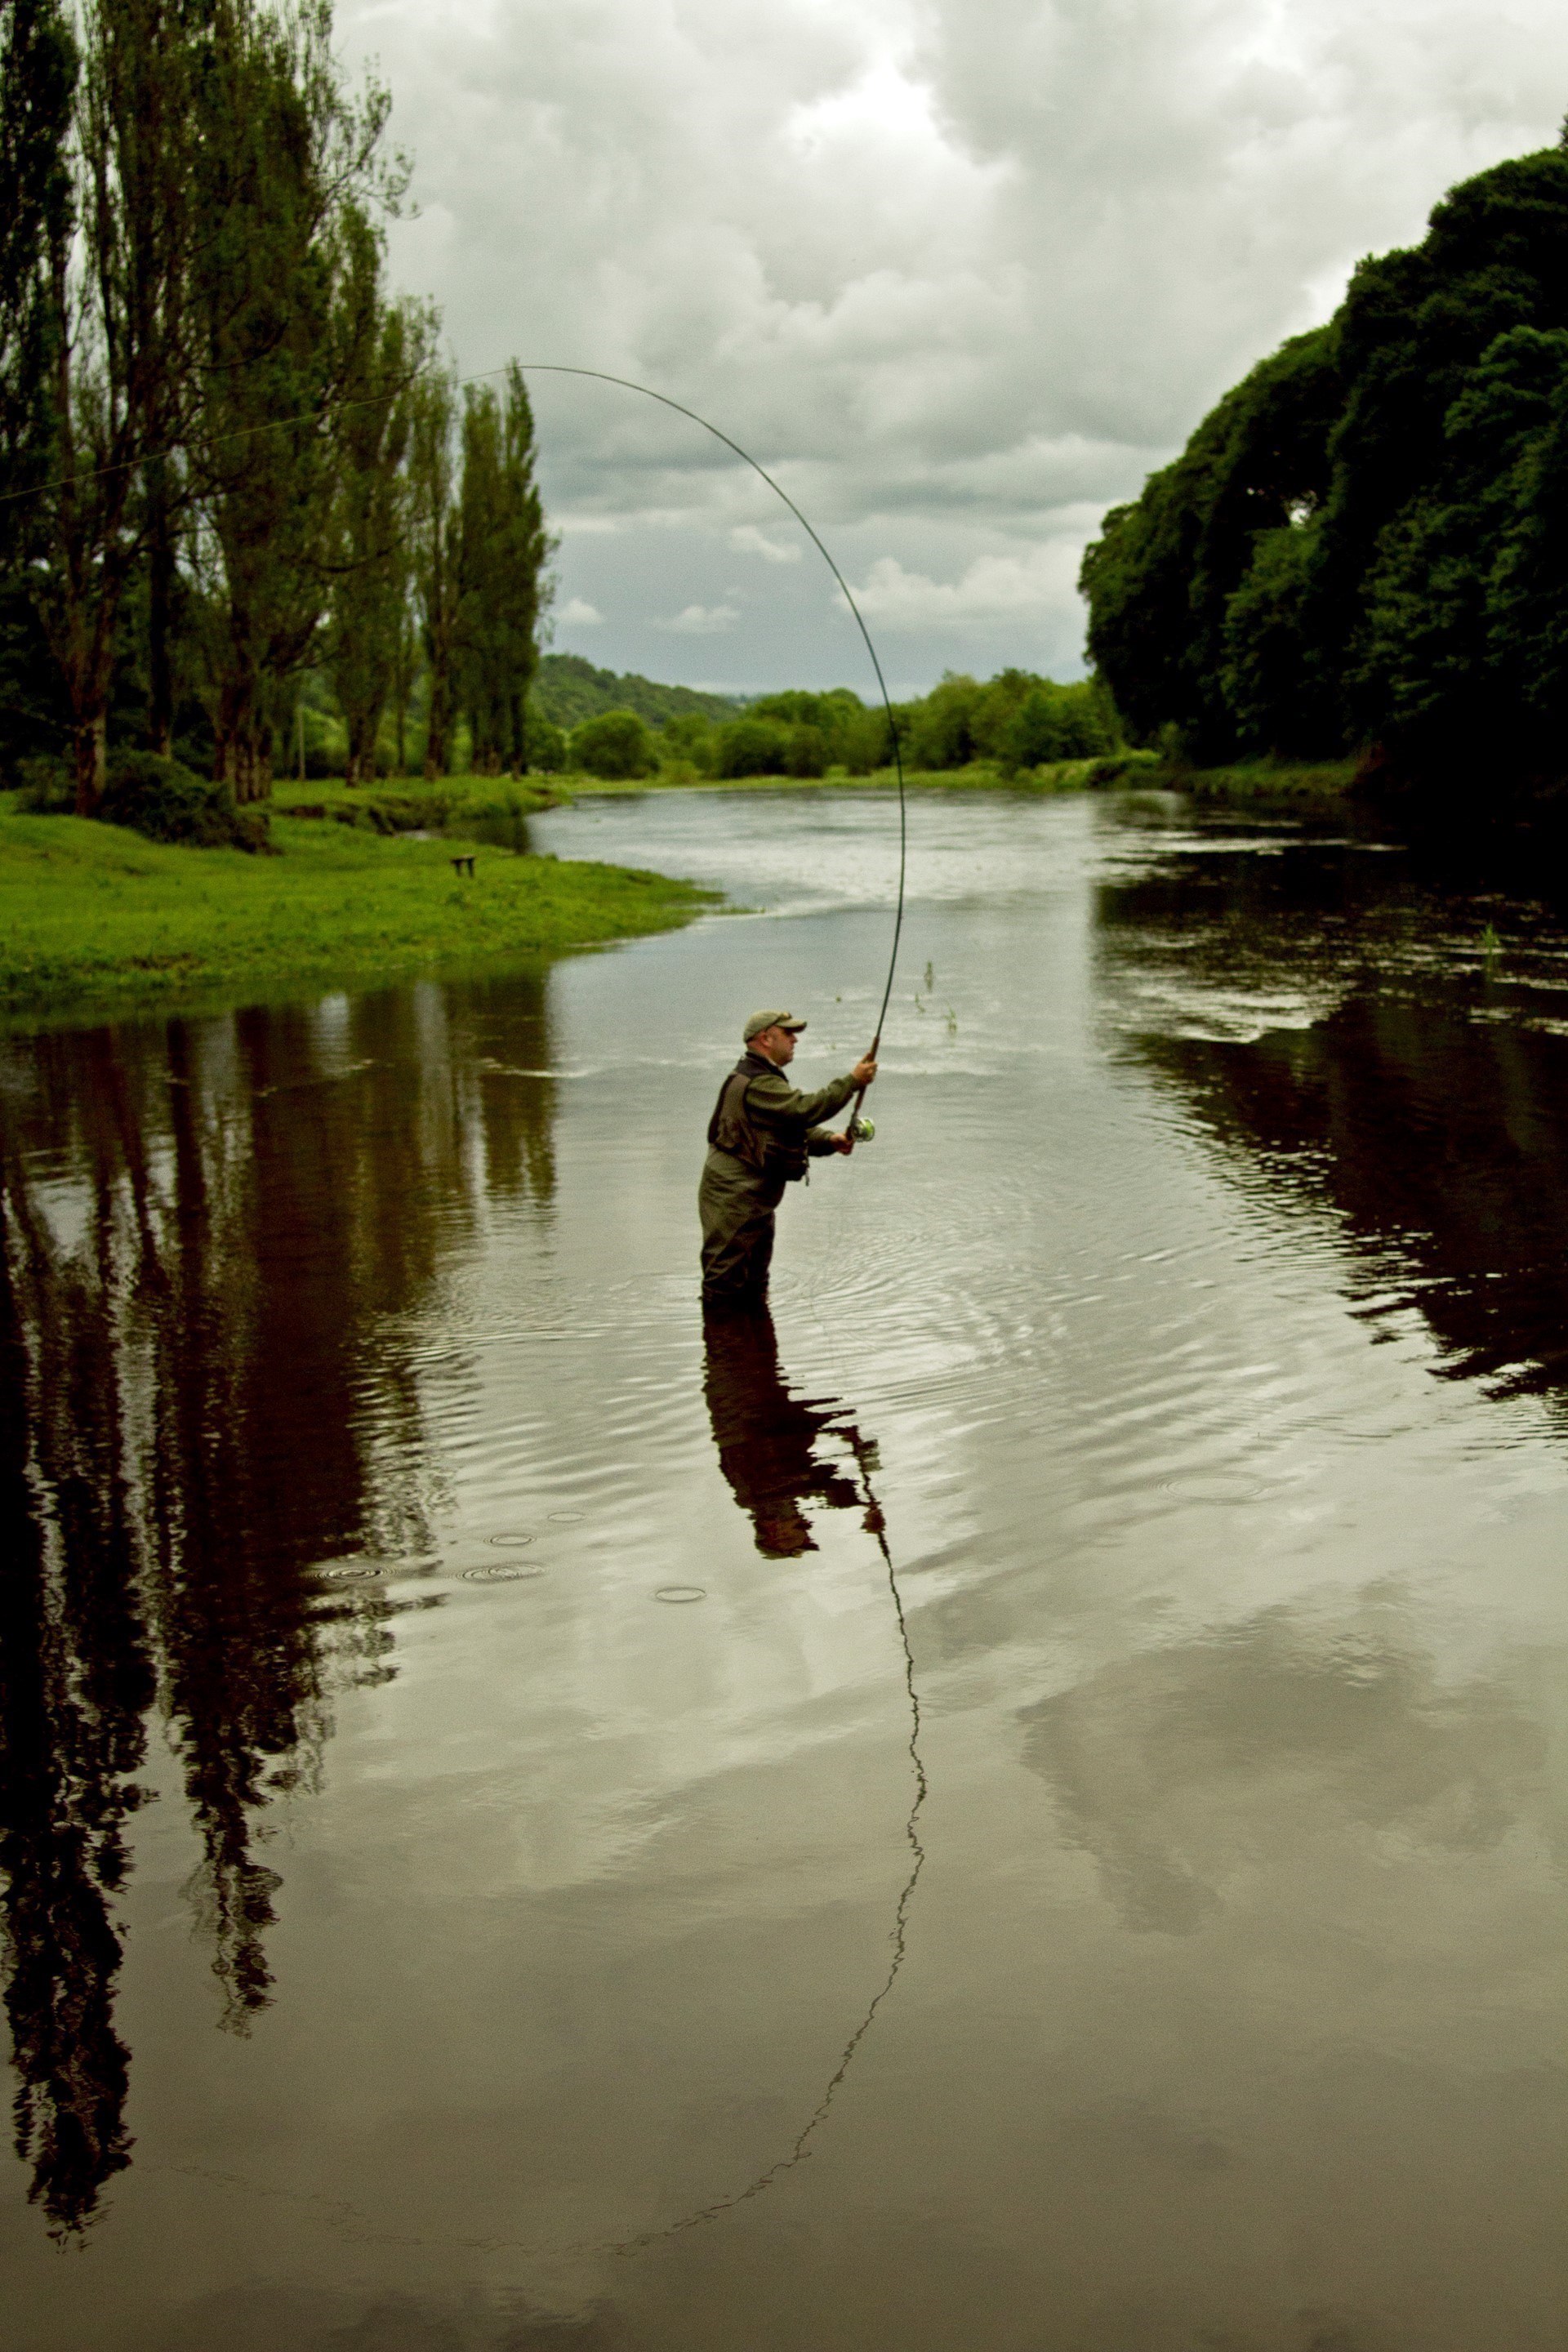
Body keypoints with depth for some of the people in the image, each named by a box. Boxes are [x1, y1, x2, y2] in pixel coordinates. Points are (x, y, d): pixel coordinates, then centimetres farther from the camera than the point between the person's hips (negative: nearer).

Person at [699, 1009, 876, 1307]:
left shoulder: (766, 1081, 19)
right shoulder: (757, 1084, -18)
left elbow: (797, 1127, 17)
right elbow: (806, 1109, -27)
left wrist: (830, 1140, -1)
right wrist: (853, 1081, -21)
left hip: (755, 1203, 11)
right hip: (733, 1201, -11)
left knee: (753, 1289, 19)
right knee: (725, 1284, -7)